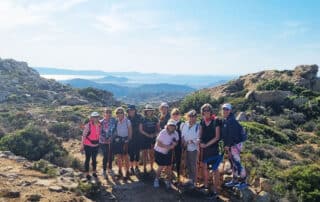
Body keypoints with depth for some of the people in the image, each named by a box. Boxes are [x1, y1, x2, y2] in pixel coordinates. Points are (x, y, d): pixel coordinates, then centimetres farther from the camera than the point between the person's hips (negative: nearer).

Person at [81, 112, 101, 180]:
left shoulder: (99, 125, -2)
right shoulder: (88, 125, -17)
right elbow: (83, 135, -14)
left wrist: (99, 143, 10)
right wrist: (82, 146, -15)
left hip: (96, 146, 5)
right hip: (88, 146, -5)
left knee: (94, 159, 17)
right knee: (88, 159, 8)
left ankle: (94, 172, 32)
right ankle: (87, 174, 20)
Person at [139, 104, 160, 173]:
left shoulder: (155, 119, 4)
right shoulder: (143, 119, -2)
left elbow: (158, 129, 7)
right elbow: (141, 130, -3)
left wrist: (154, 134, -9)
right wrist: (148, 135, -13)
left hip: (153, 138, 2)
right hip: (144, 138, -1)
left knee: (152, 153, 4)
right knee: (145, 153, 4)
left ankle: (152, 168, 16)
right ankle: (144, 168, 13)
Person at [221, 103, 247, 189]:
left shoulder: (232, 121, -17)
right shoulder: (224, 121, 11)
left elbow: (232, 135, -22)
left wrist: (228, 145, -20)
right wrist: (226, 145, 11)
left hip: (234, 145, -9)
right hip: (229, 145, 9)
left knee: (237, 163, -6)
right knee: (232, 163, 16)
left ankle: (243, 181, 7)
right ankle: (234, 180, 27)